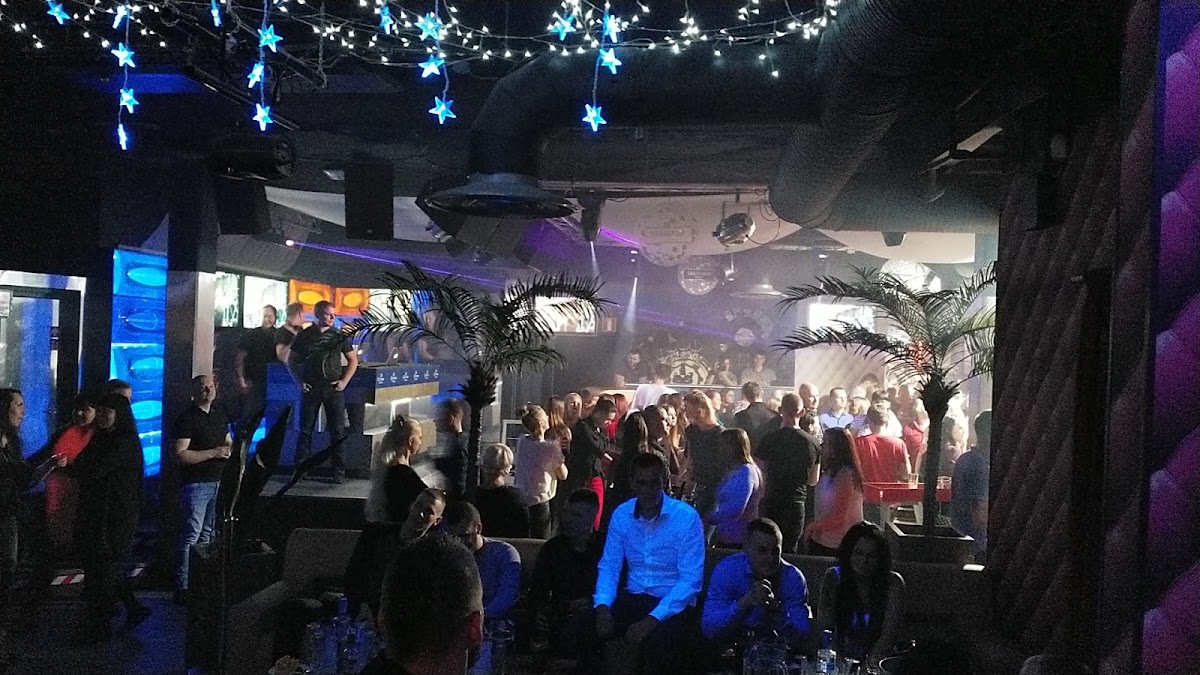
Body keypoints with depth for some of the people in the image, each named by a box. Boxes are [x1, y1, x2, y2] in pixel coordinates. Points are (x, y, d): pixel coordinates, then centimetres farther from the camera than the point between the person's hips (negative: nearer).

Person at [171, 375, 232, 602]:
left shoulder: (219, 415, 14)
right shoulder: (187, 419, -10)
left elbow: (228, 443, 27)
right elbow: (181, 455, -18)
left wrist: (231, 449, 3)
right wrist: (213, 452, -20)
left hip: (218, 482, 8)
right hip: (196, 484, -7)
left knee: (207, 535, 14)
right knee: (191, 536, -6)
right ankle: (182, 588, -2)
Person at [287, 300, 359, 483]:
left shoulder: (339, 336, 7)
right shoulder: (304, 335, 5)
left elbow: (353, 360, 11)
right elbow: (291, 361, 11)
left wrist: (344, 381, 0)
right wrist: (300, 381, -1)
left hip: (333, 389, 0)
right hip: (310, 389, 0)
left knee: (338, 430, 0)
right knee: (305, 429, 4)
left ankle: (339, 471, 5)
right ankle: (299, 469, 12)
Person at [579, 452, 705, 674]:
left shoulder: (687, 517, -14)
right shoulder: (620, 514, 2)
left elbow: (691, 580, -17)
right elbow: (609, 566, 4)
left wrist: (653, 618, -26)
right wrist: (603, 605, -17)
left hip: (672, 603, -4)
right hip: (632, 598, 4)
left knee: (657, 644, -34)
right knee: (584, 631, -20)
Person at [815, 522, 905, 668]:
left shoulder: (893, 582, -2)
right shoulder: (834, 577, 0)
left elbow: (890, 634, -10)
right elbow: (824, 627, -6)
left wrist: (871, 662, -26)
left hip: (877, 662, 0)